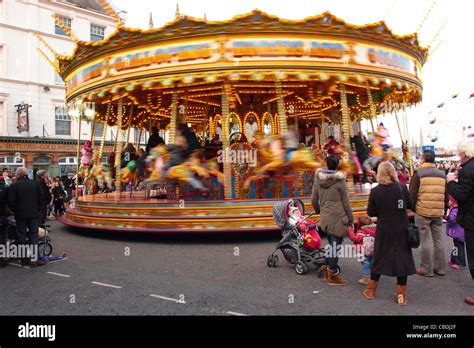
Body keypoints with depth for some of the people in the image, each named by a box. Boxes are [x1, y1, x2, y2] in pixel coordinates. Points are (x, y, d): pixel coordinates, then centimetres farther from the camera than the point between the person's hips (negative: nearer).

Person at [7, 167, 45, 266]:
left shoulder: (14, 185, -10)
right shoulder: (35, 183, -2)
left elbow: (11, 202, -9)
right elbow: (41, 199, 2)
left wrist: (16, 211, 7)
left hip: (20, 215, -2)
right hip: (34, 214, 2)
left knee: (22, 237, 9)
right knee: (34, 236, 7)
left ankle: (24, 260, 13)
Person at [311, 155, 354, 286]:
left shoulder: (318, 179, 5)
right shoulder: (339, 180, -10)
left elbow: (314, 200, 10)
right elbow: (345, 202, -5)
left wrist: (319, 211, 28)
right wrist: (350, 218, 4)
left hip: (325, 218, 6)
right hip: (337, 218, -5)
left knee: (332, 244, 20)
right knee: (335, 244, 2)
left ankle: (329, 269, 27)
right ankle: (333, 276, 10)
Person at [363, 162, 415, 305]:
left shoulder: (375, 191, -10)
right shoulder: (402, 188, -8)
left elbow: (371, 213, -5)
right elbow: (411, 206, 2)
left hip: (384, 230, 0)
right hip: (401, 230, 0)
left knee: (379, 258, 12)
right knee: (402, 259, 10)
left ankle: (371, 290, 23)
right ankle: (401, 295, 15)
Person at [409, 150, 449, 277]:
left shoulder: (418, 174, -6)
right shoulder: (442, 174, 10)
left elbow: (412, 195, -8)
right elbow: (446, 196, 14)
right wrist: (445, 210, 21)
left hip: (422, 212, -5)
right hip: (438, 213, 5)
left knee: (425, 240, 0)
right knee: (438, 239, 12)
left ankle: (426, 269, 6)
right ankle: (440, 268, 20)